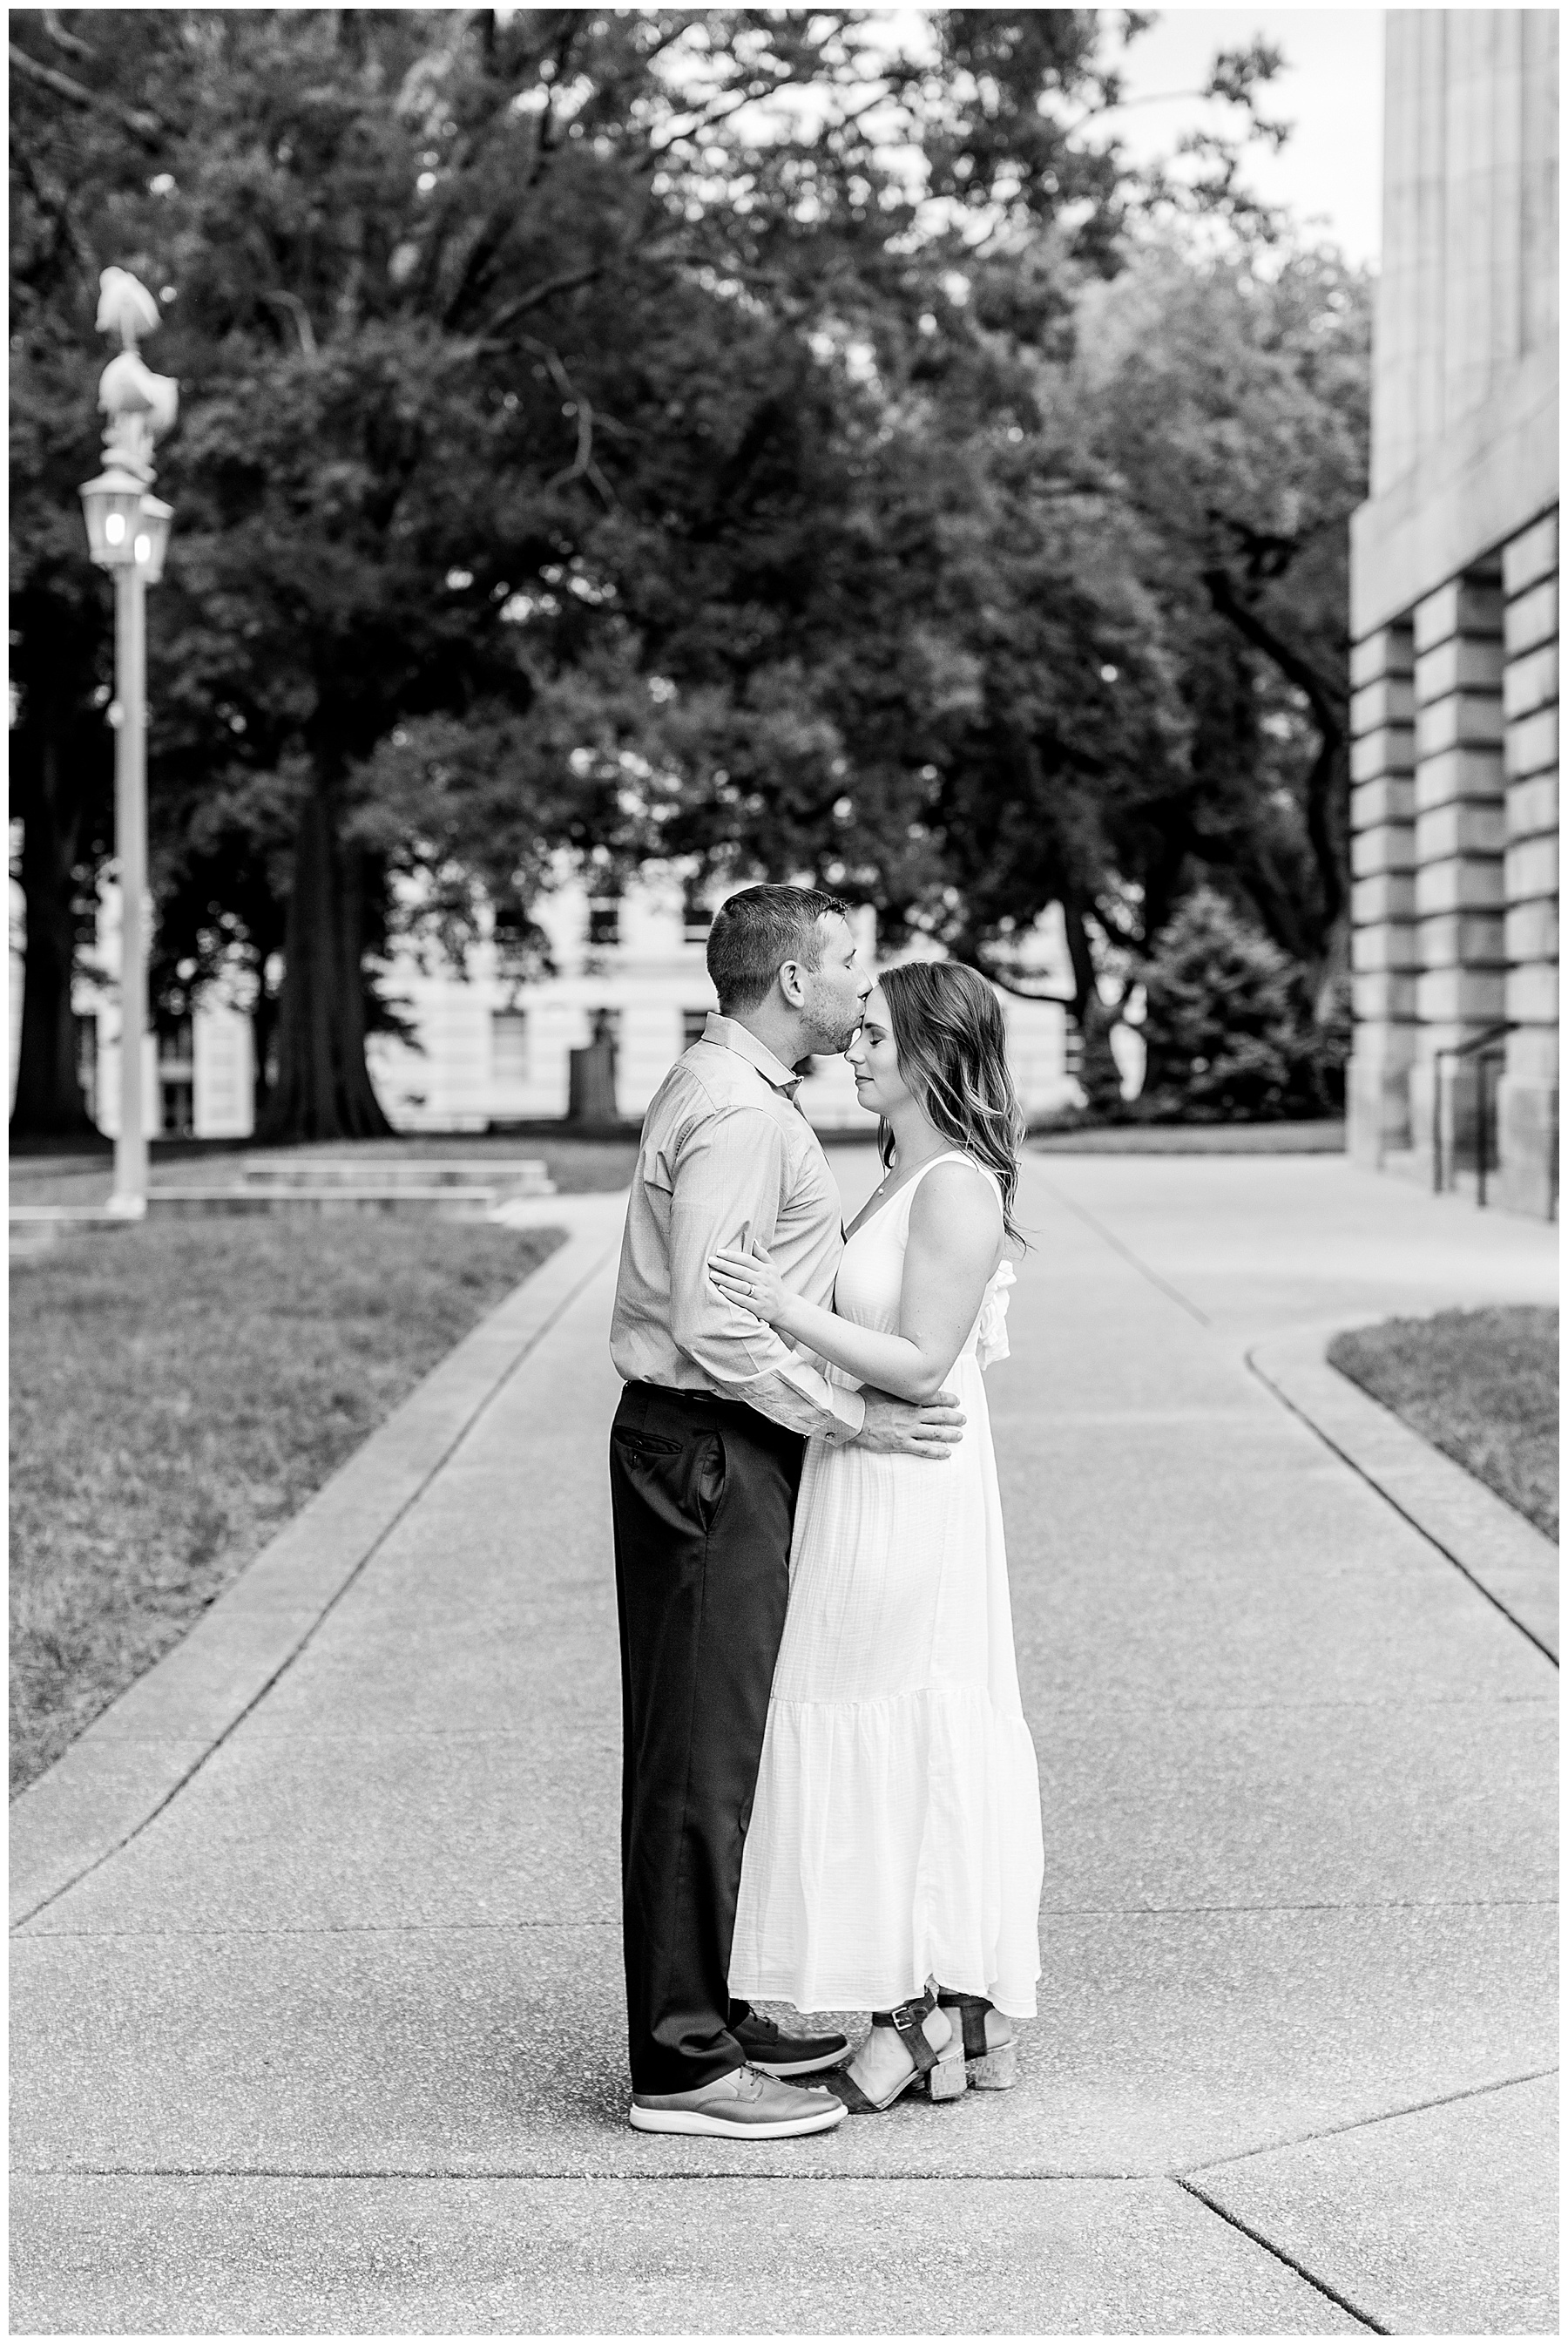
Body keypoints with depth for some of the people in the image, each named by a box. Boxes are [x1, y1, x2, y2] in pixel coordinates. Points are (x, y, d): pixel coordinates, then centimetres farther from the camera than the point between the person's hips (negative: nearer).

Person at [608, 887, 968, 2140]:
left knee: (721, 1741, 17)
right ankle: (683, 2063, -1)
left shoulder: (744, 1093, 17)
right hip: (710, 1451, -11)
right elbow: (715, 1323, -24)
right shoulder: (736, 1114, -18)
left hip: (730, 1450, 11)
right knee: (702, 1752, -6)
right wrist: (856, 1415, -19)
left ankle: (711, 2011, 27)